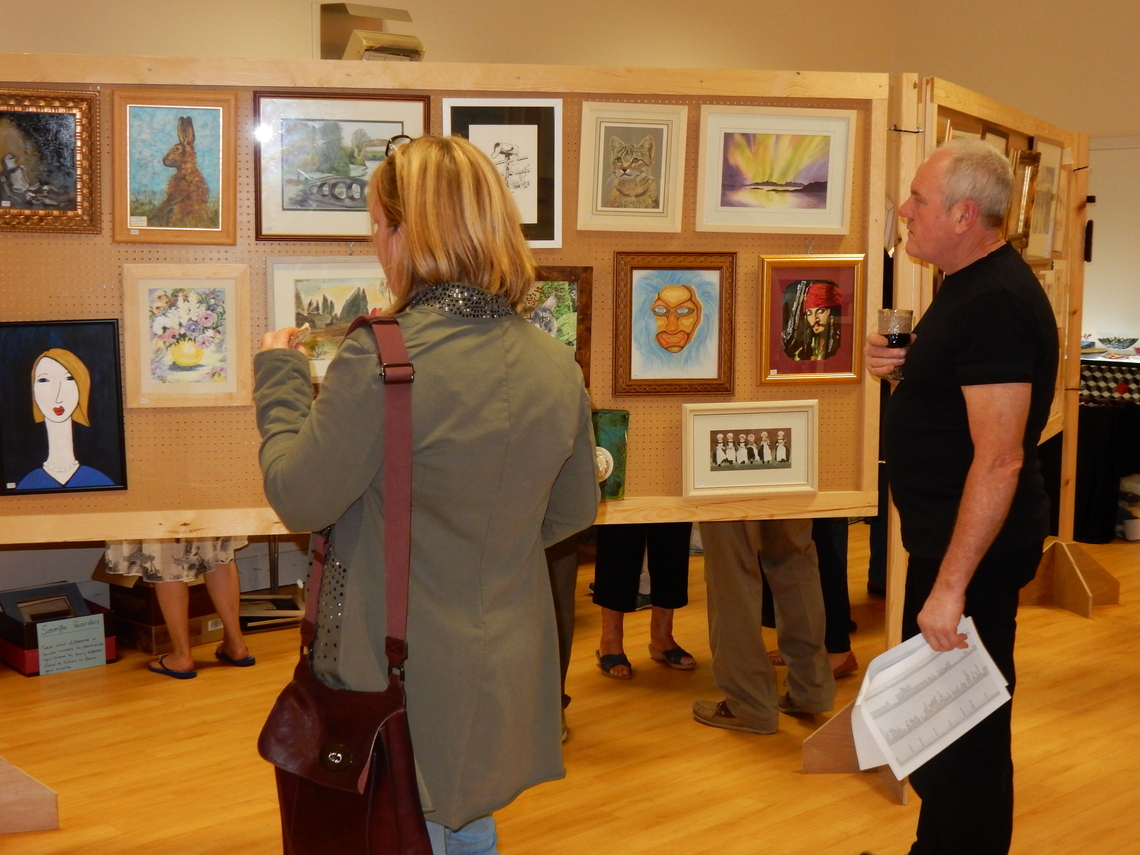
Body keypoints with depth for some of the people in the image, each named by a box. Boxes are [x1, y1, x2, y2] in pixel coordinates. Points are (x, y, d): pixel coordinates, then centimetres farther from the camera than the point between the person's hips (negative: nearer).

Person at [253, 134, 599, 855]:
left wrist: (280, 379, -1)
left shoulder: (382, 358, -24)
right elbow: (573, 511, 8)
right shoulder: (557, 365, -3)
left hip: (406, 680, -6)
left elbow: (299, 501, -15)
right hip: (509, 681, 6)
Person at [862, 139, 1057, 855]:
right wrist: (901, 362, 5)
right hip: (945, 536, 11)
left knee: (966, 733, -1)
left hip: (976, 551, -11)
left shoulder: (996, 301, -23)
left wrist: (951, 583, -28)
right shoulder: (967, 285, 10)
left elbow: (999, 458, -27)